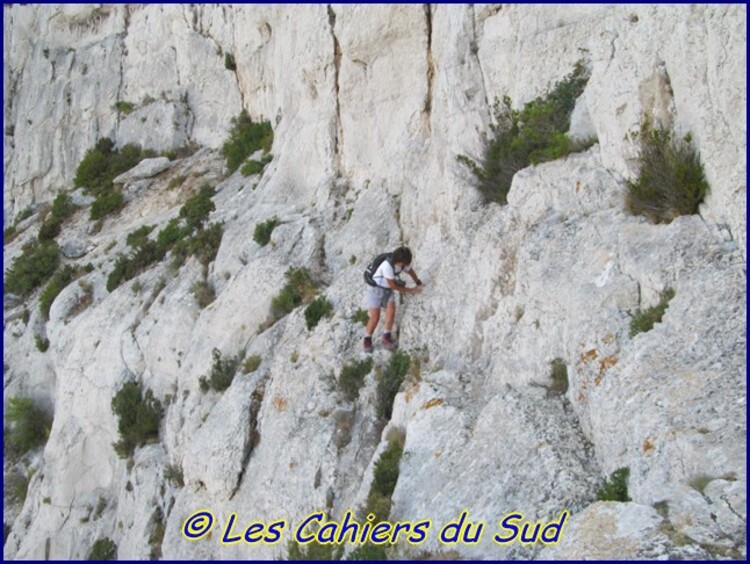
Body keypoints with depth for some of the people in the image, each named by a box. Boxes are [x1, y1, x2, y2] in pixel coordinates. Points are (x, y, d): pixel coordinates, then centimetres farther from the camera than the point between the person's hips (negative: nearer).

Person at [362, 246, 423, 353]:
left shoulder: (403, 261, -15)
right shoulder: (387, 265, -34)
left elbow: (410, 270, 9)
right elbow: (393, 285, -24)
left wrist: (418, 283, -1)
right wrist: (410, 290, -16)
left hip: (388, 289, 6)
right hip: (375, 288, -6)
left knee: (391, 311, -14)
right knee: (375, 317, -12)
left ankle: (387, 338, 1)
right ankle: (367, 340, 8)